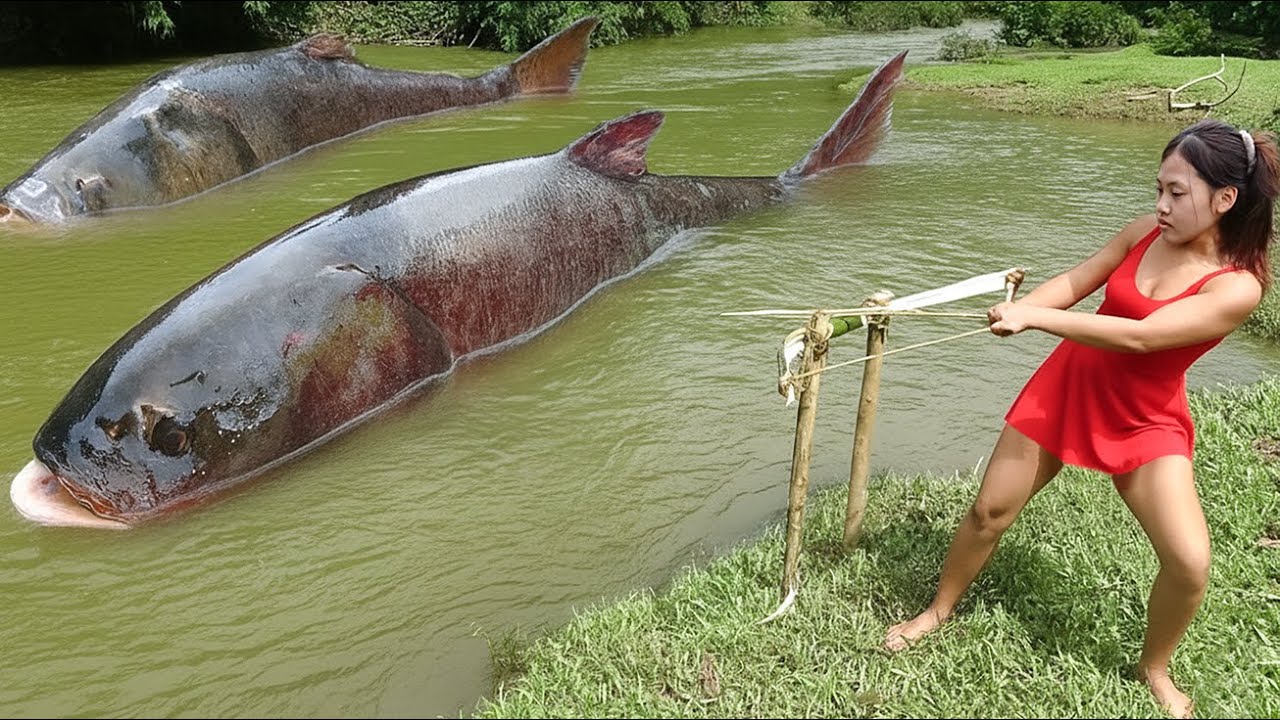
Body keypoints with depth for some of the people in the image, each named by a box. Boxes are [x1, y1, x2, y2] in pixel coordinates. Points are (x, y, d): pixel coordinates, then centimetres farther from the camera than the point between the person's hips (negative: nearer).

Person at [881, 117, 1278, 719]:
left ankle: (1154, 668, 17)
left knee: (1190, 562, -14)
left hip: (1145, 421, -3)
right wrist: (1015, 310, -25)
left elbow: (1139, 336, -31)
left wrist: (1035, 318, -35)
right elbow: (1073, 283, -5)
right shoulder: (1149, 230, -7)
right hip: (1067, 386, 3)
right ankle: (939, 610, 29)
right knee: (989, 511, 5)